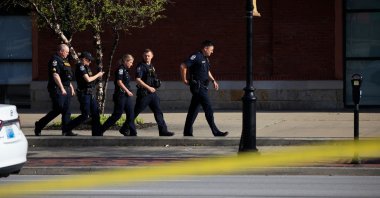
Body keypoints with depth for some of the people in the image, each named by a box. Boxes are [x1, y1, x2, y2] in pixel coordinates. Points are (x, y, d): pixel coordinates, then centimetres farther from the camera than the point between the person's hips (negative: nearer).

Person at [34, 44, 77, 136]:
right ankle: (39, 125, 1)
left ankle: (66, 130, 4)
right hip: (57, 89, -10)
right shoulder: (55, 60, -11)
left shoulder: (64, 61, 20)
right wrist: (62, 88, -25)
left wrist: (71, 88, 23)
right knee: (57, 110, -10)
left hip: (66, 89, 10)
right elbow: (55, 75, -21)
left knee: (66, 111, 4)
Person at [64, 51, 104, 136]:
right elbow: (88, 79, -20)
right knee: (85, 115, -10)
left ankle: (97, 133, 8)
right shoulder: (80, 67, -13)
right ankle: (67, 128, -1)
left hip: (91, 94, 10)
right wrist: (98, 75, -8)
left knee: (95, 114, 6)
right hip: (84, 94, -10)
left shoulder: (86, 67, 15)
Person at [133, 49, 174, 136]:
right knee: (136, 112, 0)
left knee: (158, 112, -1)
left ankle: (163, 130, -3)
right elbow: (138, 80, -20)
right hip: (143, 93, -7)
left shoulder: (151, 66, 15)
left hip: (153, 93, 7)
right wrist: (149, 87, -22)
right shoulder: (141, 66, -10)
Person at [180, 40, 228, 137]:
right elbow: (183, 66, -18)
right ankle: (215, 132, -10)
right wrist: (184, 80, -13)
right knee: (208, 109, -10)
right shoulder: (196, 57, -13)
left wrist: (213, 80, 16)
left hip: (203, 87, 9)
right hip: (197, 87, -9)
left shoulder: (205, 59, 17)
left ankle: (187, 132, 13)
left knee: (193, 110, 10)